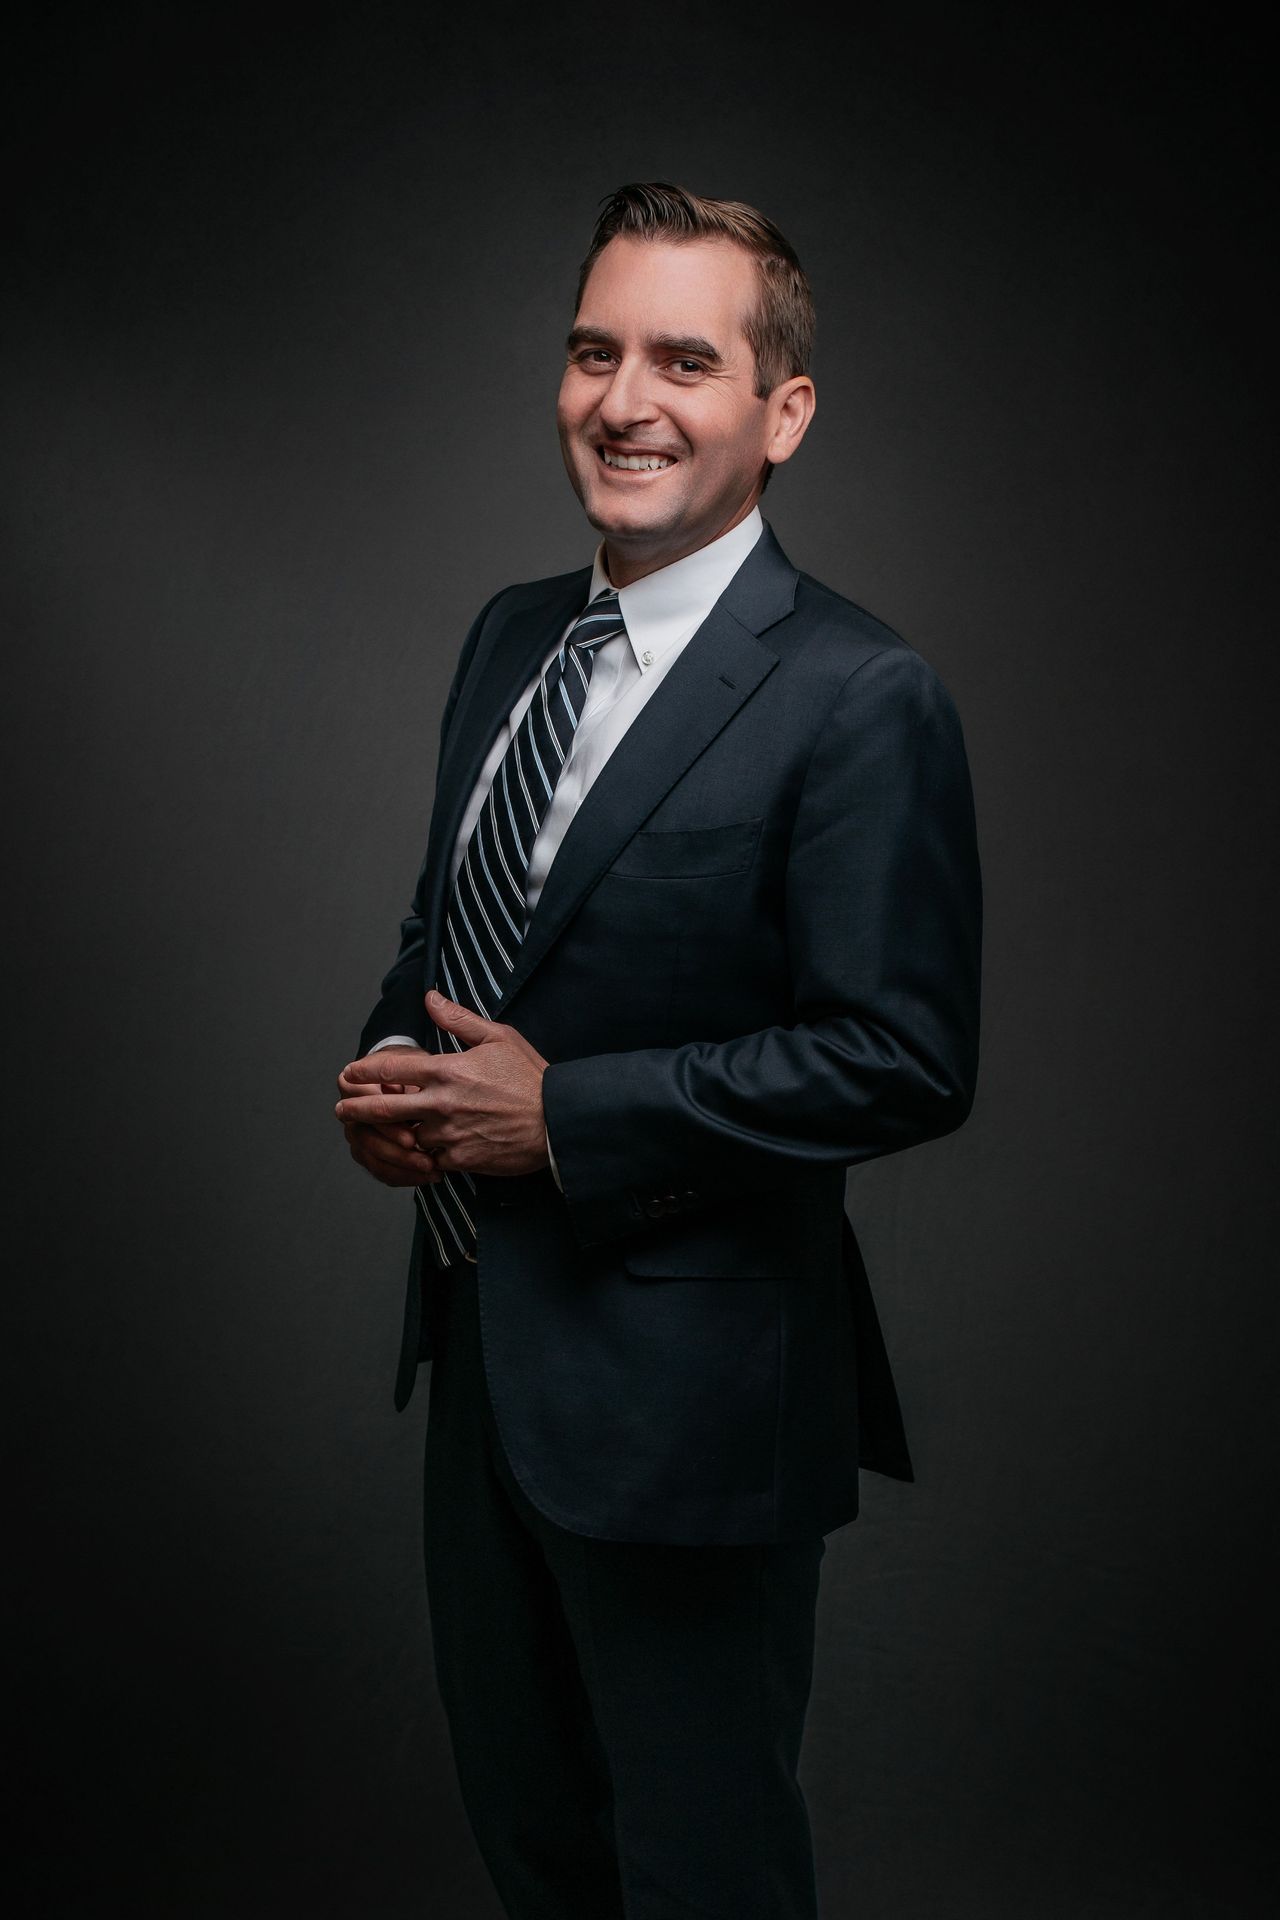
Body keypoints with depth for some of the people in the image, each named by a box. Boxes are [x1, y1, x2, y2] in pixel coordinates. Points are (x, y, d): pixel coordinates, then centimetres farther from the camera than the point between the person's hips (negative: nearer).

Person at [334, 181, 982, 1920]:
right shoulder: (510, 635, 6)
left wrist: (562, 1114, -21)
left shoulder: (860, 702, -18)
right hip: (481, 1331, 8)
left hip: (683, 1383, -7)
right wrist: (393, 1065, -4)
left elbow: (907, 1060, -22)